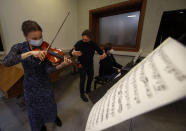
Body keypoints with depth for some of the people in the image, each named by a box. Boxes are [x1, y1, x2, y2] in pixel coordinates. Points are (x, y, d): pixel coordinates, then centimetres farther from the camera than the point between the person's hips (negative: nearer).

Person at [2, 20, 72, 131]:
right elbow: (6, 62, -30)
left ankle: (54, 116, 54)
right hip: (30, 85, 1)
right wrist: (30, 52, -41)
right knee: (34, 109, 20)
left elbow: (48, 69, -21)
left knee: (50, 104, 20)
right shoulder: (19, 48, -12)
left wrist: (61, 65, -39)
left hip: (45, 83, 0)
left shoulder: (45, 49, -13)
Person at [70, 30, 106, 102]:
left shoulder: (93, 43, -8)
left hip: (90, 64, 5)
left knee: (91, 78, 18)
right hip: (82, 65, -4)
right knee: (82, 80, 5)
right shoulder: (79, 43, -18)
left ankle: (88, 90, 45)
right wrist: (73, 53, -47)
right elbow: (70, 52, -21)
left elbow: (99, 50, -1)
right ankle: (82, 94, 29)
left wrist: (103, 54, -25)